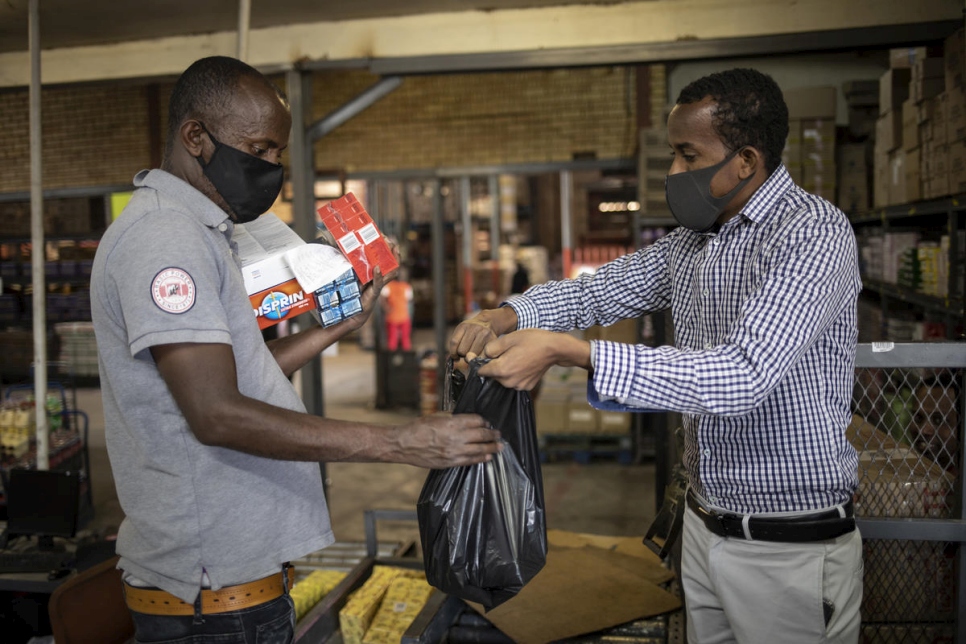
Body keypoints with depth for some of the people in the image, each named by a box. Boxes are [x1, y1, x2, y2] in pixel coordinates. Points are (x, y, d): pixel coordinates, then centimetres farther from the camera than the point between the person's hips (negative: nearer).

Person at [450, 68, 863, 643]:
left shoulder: (814, 234, -20)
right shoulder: (692, 240, 6)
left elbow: (741, 377, -32)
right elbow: (600, 290, 13)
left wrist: (568, 352, -35)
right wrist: (504, 317, -7)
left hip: (790, 549, -7)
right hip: (704, 529, 7)